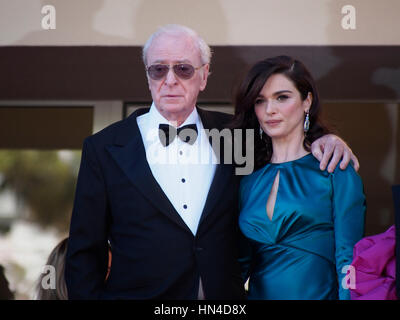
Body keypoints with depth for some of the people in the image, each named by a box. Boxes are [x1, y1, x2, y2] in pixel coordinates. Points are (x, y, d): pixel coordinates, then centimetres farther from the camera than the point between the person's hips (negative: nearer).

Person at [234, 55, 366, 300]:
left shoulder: (335, 170, -5)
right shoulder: (248, 179, 7)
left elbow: (349, 258, -10)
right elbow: (242, 261, 8)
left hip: (318, 292, -4)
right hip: (259, 293, 4)